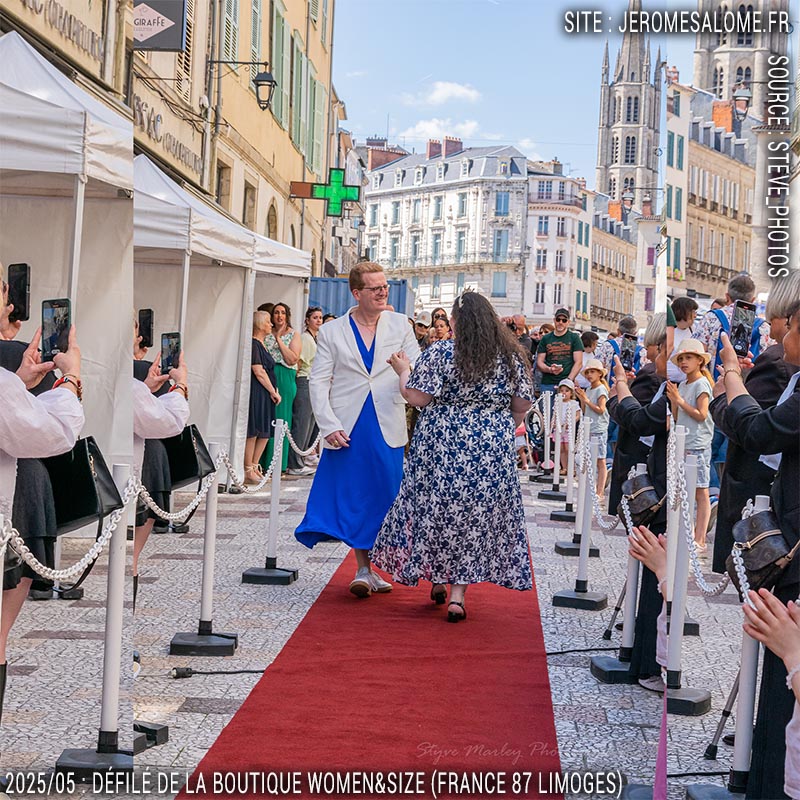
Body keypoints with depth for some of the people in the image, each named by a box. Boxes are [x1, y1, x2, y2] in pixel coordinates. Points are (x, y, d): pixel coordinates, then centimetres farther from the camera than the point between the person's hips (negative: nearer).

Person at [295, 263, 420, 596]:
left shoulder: (400, 325, 8)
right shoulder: (332, 332, 4)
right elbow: (318, 382, 1)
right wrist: (329, 426, -9)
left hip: (387, 428, 1)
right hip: (347, 430, -1)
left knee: (385, 499, 3)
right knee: (354, 500, 1)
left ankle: (374, 568, 17)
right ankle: (364, 570, 10)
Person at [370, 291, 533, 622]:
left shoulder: (440, 353, -10)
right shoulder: (512, 357, 1)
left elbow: (417, 397, -11)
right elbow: (521, 406, 4)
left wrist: (403, 370, 6)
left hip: (443, 446, -2)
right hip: (493, 453, 2)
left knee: (438, 508, 15)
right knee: (475, 518, 9)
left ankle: (438, 579, 23)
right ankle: (457, 594, 7)